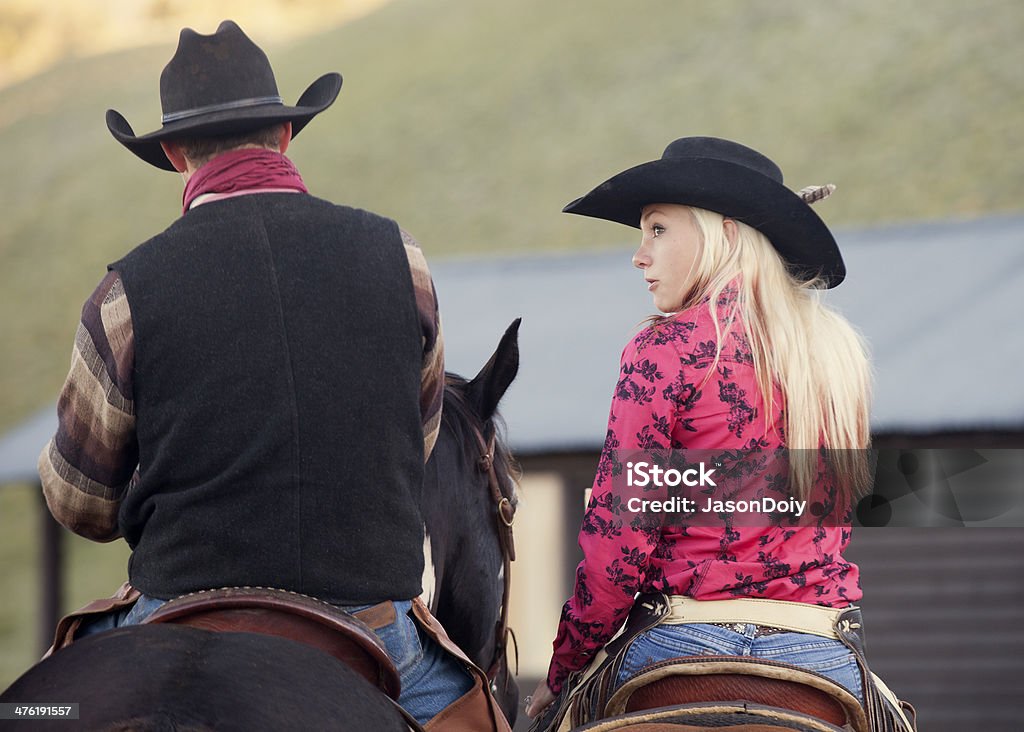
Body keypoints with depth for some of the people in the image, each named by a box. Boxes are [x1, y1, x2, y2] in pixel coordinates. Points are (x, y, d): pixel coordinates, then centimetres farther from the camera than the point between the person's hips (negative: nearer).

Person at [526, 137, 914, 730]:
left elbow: (618, 532, -7)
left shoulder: (666, 350, -6)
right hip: (821, 653, 5)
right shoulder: (841, 352, 11)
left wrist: (563, 671, 3)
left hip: (686, 641, -5)